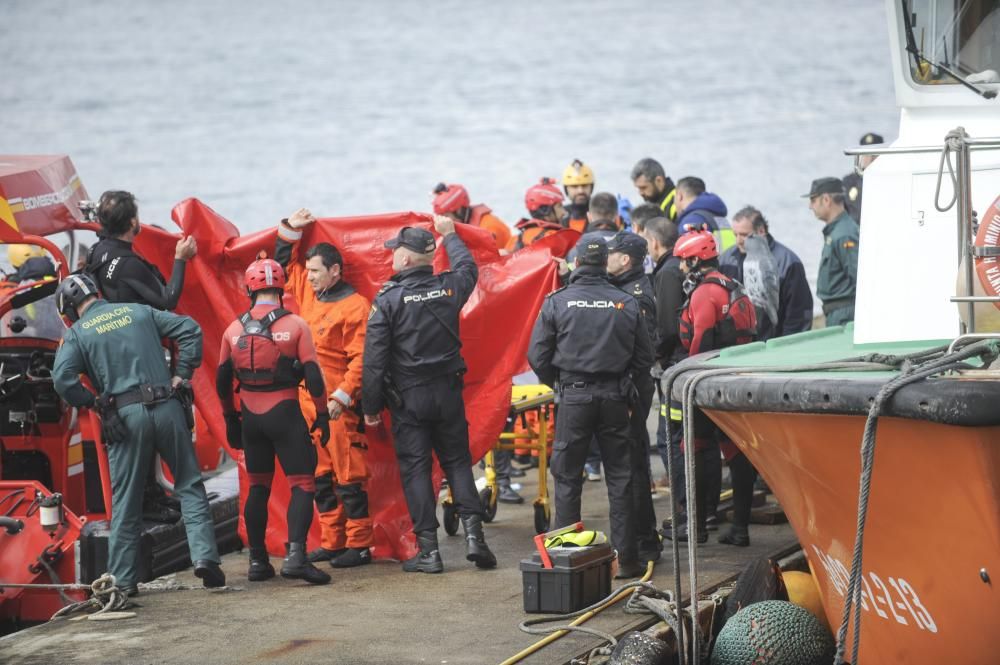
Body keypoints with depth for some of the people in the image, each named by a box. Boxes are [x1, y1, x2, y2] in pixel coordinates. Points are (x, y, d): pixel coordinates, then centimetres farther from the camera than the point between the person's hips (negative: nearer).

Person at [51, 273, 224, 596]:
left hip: (126, 415, -2)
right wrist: (181, 374, 9)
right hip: (167, 408, 2)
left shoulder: (77, 333, 5)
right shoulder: (139, 311, 13)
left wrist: (94, 401, 1)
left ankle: (123, 579, 9)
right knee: (189, 486, 9)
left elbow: (62, 379, -11)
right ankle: (204, 556, -3)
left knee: (126, 501, 6)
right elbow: (189, 329, 8)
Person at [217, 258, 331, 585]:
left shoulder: (234, 329, 4)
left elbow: (222, 379, 9)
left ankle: (258, 561, 17)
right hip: (285, 413, -4)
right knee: (302, 485, -1)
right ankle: (296, 555, -18)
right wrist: (322, 415, 0)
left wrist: (230, 418, 20)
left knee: (257, 487, 15)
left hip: (250, 418, 4)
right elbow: (312, 374, -9)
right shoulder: (295, 325, -6)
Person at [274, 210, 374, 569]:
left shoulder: (354, 306, -11)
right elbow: (285, 266, 29)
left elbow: (360, 360, -16)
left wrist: (341, 397, -22)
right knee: (321, 475, 11)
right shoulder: (308, 293, 11)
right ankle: (331, 541, 18)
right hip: (308, 398, 8)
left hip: (338, 405, -8)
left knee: (349, 475, -4)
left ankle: (359, 545, 0)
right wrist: (290, 230, 19)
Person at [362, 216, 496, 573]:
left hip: (407, 397, -3)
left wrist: (371, 406, -4)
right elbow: (468, 267, 25)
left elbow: (374, 358, -13)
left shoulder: (388, 299, -12)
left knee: (415, 469, 3)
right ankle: (473, 533, 0)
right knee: (457, 461, 13)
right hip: (448, 392, 3)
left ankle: (429, 550, 1)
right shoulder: (449, 287, -1)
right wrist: (449, 234, 40)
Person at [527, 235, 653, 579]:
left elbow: (537, 355, -3)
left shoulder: (557, 302, -4)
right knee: (620, 479, 7)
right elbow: (644, 358, 4)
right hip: (615, 397, 1)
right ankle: (626, 558, 8)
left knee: (567, 478, 8)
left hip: (574, 397, -1)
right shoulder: (626, 304, 0)